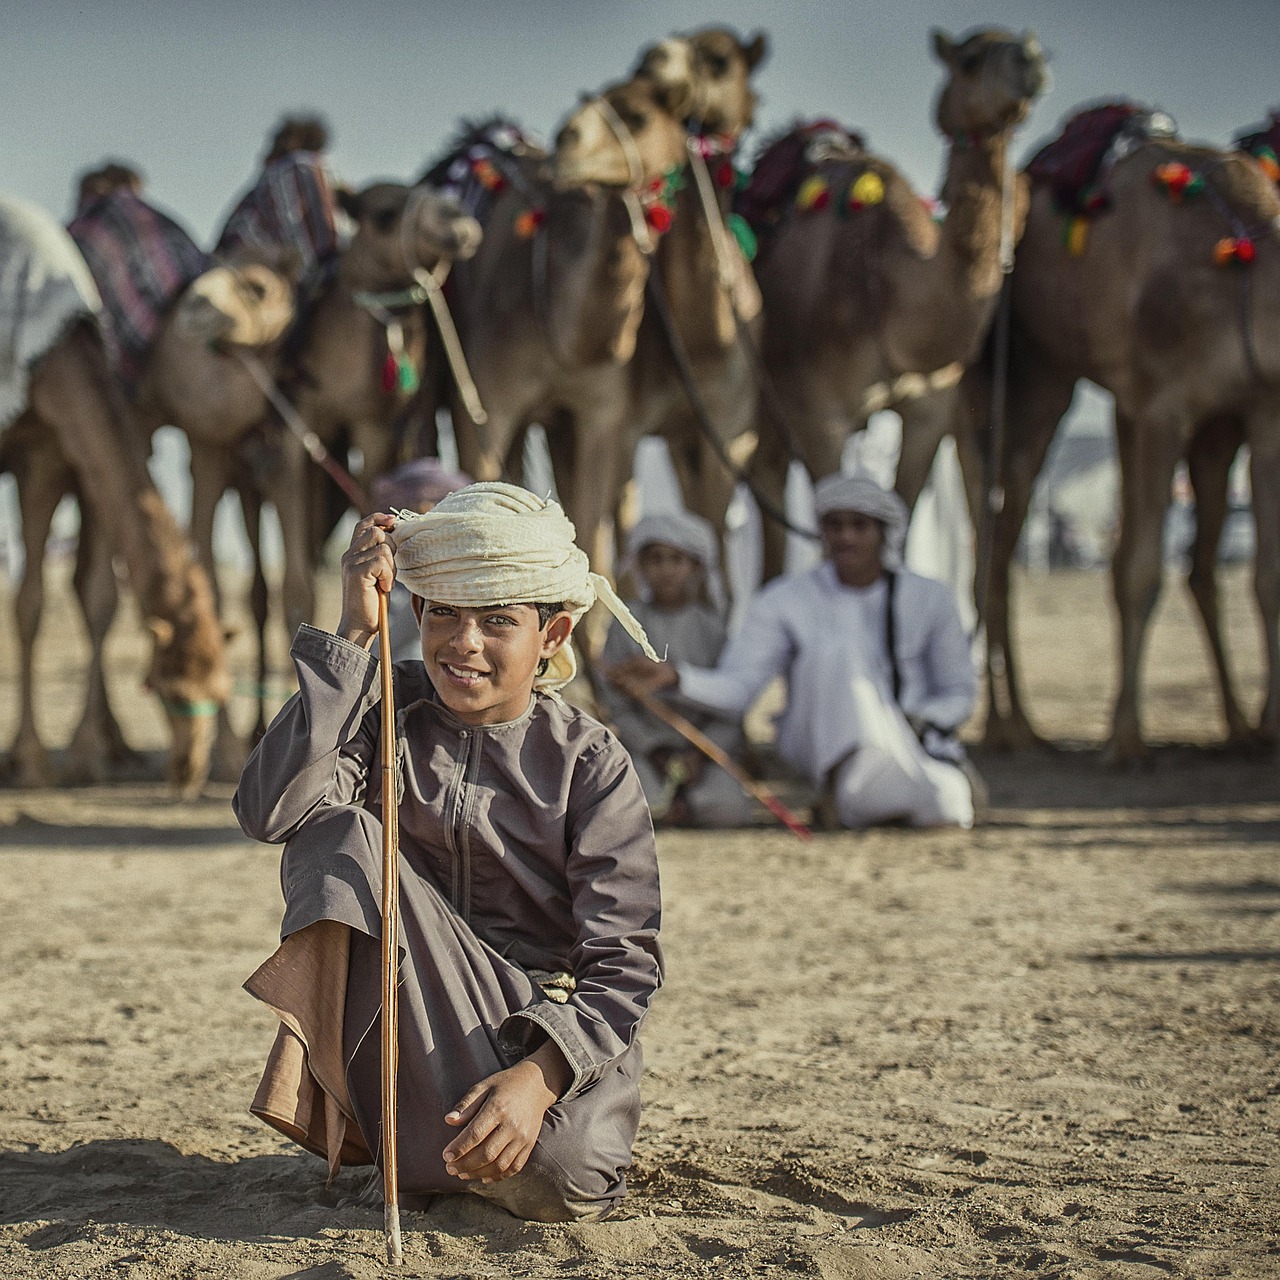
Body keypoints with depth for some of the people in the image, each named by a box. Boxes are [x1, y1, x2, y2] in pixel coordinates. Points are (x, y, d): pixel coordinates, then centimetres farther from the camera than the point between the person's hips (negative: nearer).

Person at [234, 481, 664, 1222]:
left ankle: (438, 1154, 5)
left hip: (547, 1025, -1)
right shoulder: (387, 714, -3)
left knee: (559, 1178, -32)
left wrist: (538, 1075, -35)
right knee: (338, 835, -22)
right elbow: (269, 811, -24)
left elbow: (624, 963, -15)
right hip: (414, 1022, 1)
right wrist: (354, 635, -25)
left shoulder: (590, 764, -8)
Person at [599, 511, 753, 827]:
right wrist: (657, 751, -11)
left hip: (709, 746, 1)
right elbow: (618, 706, 2)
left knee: (729, 809, -28)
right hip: (645, 743, -1)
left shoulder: (711, 625, 5)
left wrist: (701, 753, -13)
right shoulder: (628, 626, 3)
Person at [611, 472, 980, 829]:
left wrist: (920, 720, -10)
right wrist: (675, 677, -29)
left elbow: (959, 696, 13)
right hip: (822, 745, 0)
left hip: (912, 739, 0)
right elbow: (736, 687, -9)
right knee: (835, 647, -35)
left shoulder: (928, 598, 6)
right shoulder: (786, 600, 2)